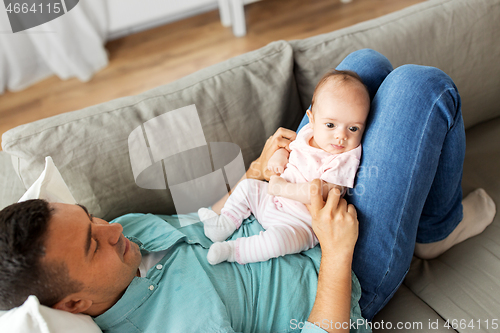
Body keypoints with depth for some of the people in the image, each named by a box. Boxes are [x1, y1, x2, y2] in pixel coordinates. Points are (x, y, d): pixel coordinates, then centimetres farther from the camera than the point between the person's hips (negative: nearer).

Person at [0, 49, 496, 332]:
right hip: (351, 272, -7)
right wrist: (336, 251, -27)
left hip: (298, 208, 8)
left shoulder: (127, 231, -10)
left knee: (367, 62, 11)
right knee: (422, 83, -14)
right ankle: (437, 227, 15)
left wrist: (256, 173, -9)